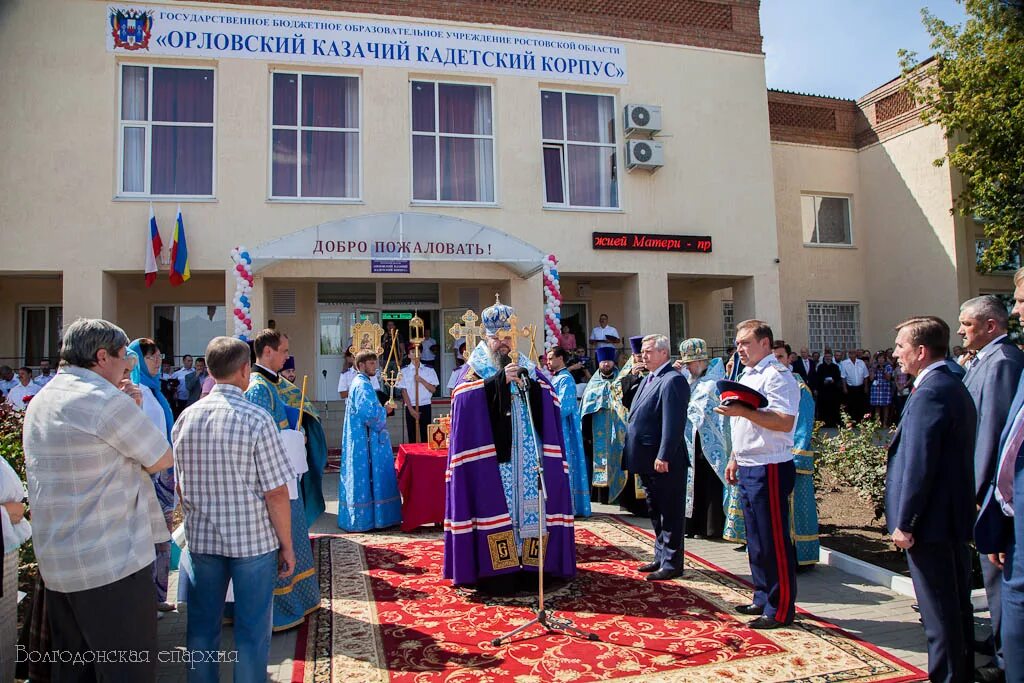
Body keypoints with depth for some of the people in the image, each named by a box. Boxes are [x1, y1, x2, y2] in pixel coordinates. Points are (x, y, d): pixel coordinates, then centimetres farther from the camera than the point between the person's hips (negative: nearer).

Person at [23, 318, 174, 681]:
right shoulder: (106, 400, -18)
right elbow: (161, 459, -10)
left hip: (55, 563, 9)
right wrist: (130, 410, 1)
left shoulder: (40, 402, 12)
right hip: (112, 563, -9)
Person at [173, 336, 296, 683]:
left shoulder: (186, 417, 1)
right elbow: (276, 493, -16)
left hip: (201, 539, 5)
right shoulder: (256, 419, -15)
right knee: (252, 629, 9)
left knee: (202, 626, 18)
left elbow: (181, 486, 10)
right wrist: (287, 545, -5)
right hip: (253, 540, -5)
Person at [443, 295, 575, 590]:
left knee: (526, 501, 3)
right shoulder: (476, 370, 5)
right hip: (491, 455, -4)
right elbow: (467, 401, -14)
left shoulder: (527, 368, 16)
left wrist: (528, 382, -12)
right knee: (495, 505, -7)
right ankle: (495, 570, 1)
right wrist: (502, 379, -20)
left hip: (526, 455, 4)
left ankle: (526, 564, 14)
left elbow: (548, 403, 5)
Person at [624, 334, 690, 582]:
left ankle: (672, 563, 12)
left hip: (664, 461, -10)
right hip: (647, 460, 10)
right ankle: (661, 557, 30)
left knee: (670, 514, 2)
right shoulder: (650, 379, 15)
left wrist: (663, 457, -24)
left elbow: (673, 423, -22)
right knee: (656, 512, 18)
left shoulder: (672, 380, -15)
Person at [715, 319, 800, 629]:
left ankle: (781, 609, 10)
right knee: (756, 539, 16)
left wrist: (744, 411, -27)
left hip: (770, 468, -10)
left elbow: (784, 422, -24)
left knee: (773, 540, -1)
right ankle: (763, 599, 28)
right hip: (747, 468, 10)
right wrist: (735, 459, 21)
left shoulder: (777, 375, -12)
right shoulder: (747, 377, 17)